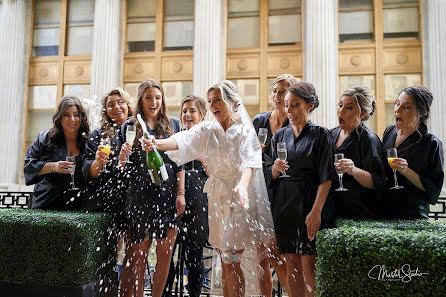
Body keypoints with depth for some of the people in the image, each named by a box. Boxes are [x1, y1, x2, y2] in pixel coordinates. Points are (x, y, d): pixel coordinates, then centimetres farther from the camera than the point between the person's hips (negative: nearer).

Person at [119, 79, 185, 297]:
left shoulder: (173, 124, 10)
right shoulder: (130, 126, 6)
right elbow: (124, 167, 5)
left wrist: (180, 193, 1)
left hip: (168, 196, 2)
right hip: (141, 196, -1)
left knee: (165, 254, 6)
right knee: (138, 255, 1)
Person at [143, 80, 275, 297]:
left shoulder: (245, 131, -9)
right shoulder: (207, 130, 3)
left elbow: (250, 161, -24)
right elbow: (183, 140, -14)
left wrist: (243, 185, -44)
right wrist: (158, 144, -34)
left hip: (239, 197, -4)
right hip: (216, 197, 4)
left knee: (232, 261, -6)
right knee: (224, 260, 13)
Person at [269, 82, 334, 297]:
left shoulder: (320, 135, -3)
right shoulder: (280, 135, 11)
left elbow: (325, 178, -9)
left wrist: (316, 211, -18)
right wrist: (275, 169, -9)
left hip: (309, 203, -4)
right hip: (284, 204, 5)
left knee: (309, 268, -1)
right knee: (292, 267, 10)